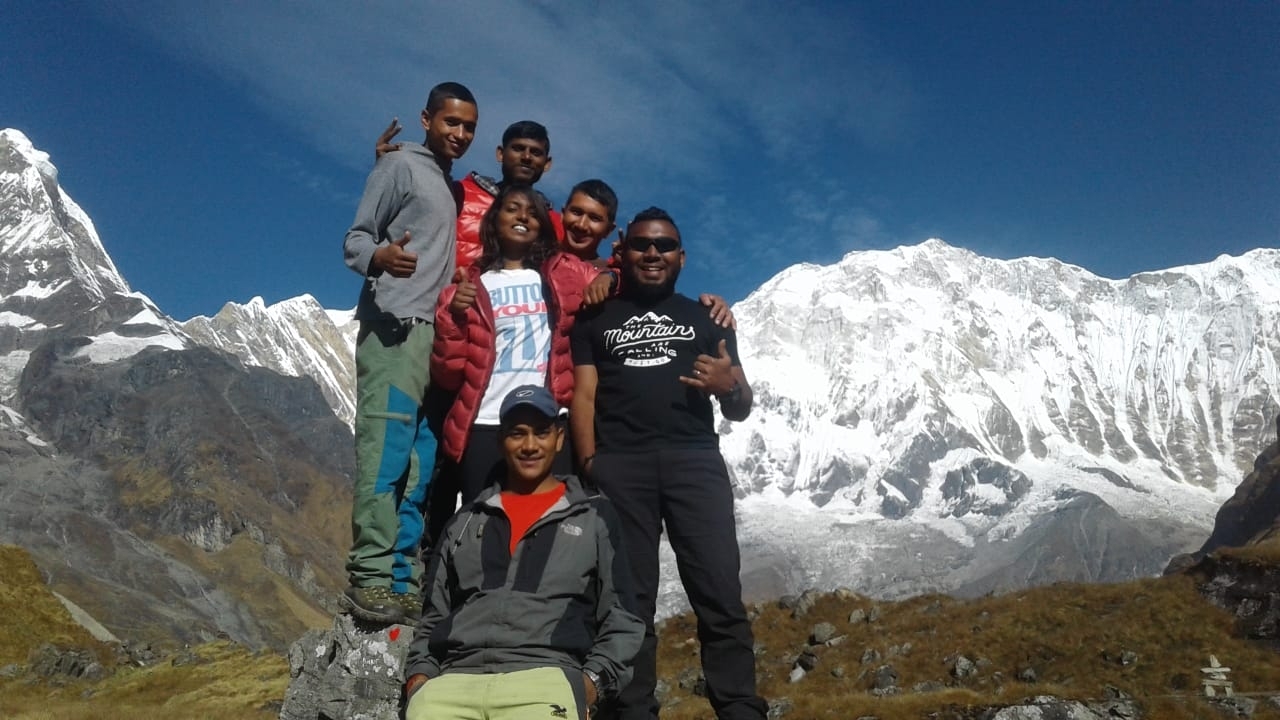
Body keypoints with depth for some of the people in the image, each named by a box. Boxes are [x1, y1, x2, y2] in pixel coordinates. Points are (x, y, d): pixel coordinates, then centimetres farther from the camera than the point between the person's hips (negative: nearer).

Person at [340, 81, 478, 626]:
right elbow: (355, 239, -4)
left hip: (437, 336, 7)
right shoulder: (401, 167, 4)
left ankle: (403, 584, 2)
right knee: (384, 453, -14)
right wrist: (380, 257, -26)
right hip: (394, 330, -7)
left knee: (420, 468, 1)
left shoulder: (454, 187, 27)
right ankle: (370, 579, -13)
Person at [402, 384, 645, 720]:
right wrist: (418, 673, 8)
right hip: (455, 678, 2)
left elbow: (622, 615, 12)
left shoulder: (595, 515, 17)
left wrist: (593, 678, -2)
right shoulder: (466, 521, 25)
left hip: (546, 674, -2)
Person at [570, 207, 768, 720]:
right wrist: (589, 462, -7)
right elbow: (584, 395, 9)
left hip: (696, 458, 0)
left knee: (720, 592, -8)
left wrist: (729, 387, -6)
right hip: (620, 463, 0)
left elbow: (741, 410, 18)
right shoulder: (595, 319, 20)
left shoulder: (706, 319, 22)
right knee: (628, 597, -1)